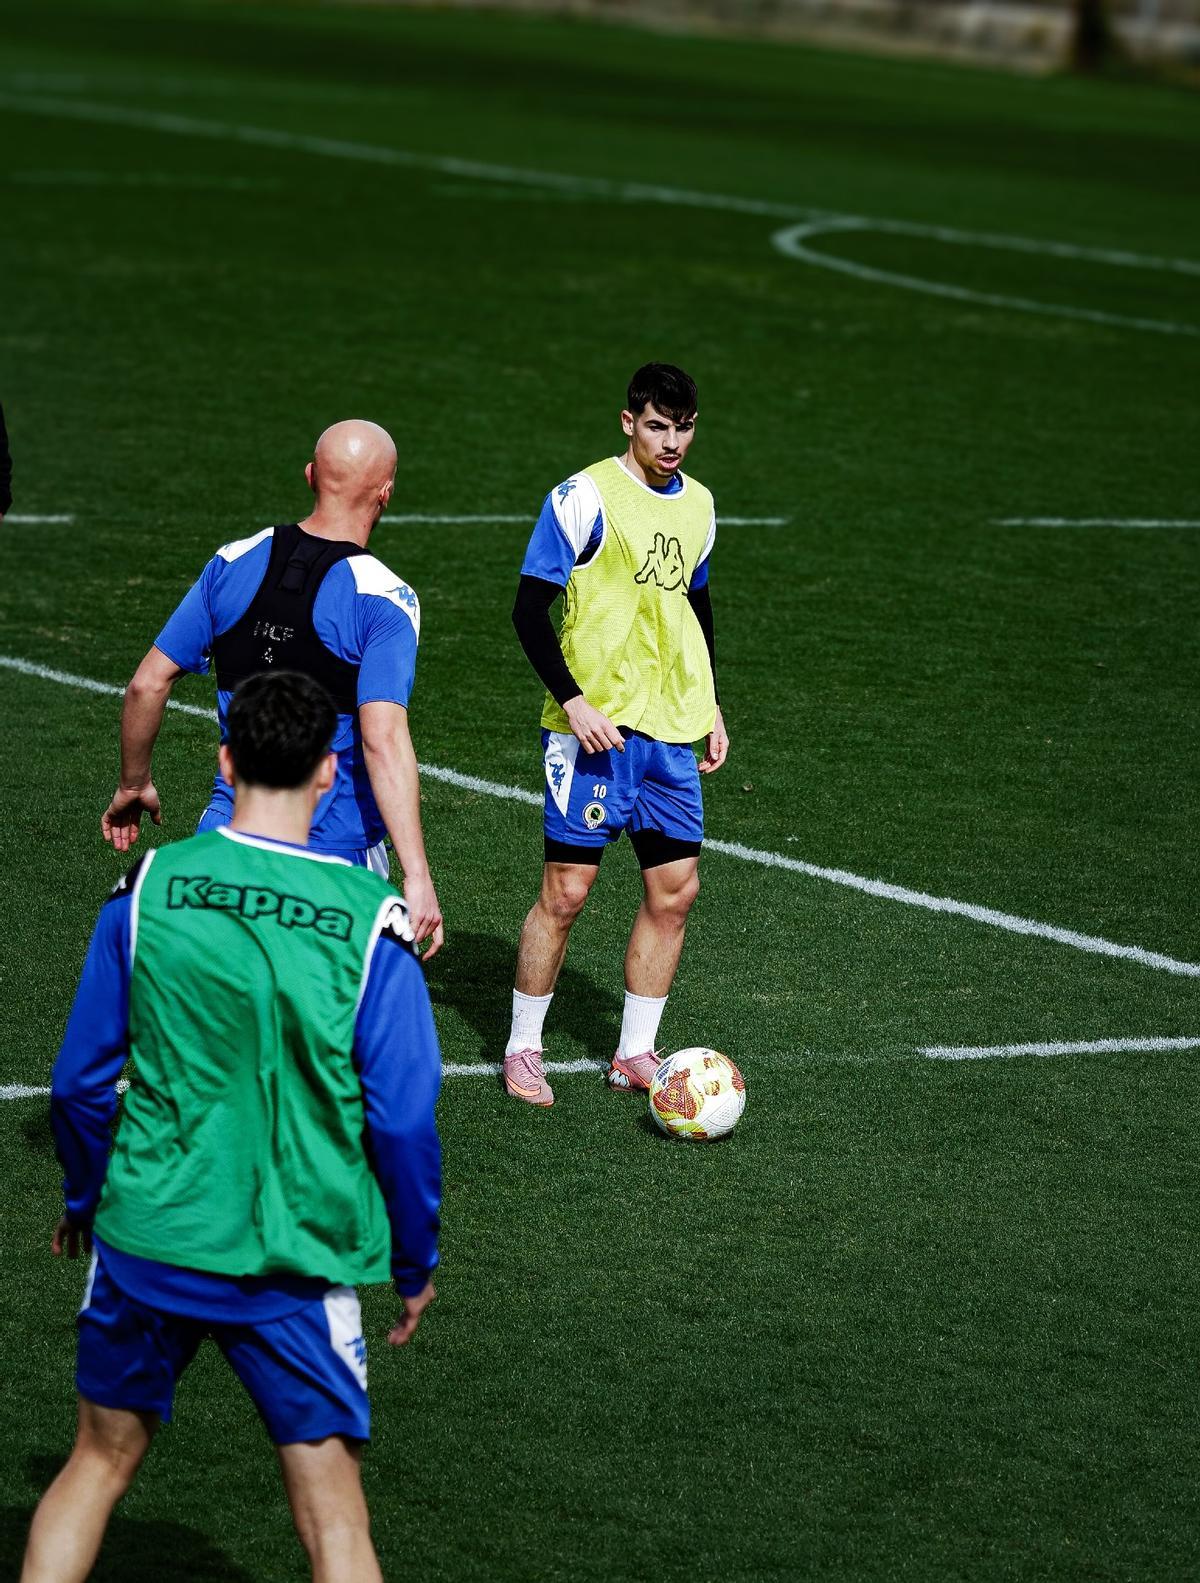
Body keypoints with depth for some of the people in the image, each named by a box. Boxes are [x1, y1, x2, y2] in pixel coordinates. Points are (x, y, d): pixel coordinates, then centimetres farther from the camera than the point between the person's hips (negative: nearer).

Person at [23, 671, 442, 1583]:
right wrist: (416, 1264, 6)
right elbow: (403, 1119, -9)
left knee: (99, 1464, 21)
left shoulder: (149, 887, -5)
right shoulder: (370, 919, -11)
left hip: (145, 1238, 2)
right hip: (295, 1266, -2)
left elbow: (82, 1080, 3)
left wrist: (85, 1199, 21)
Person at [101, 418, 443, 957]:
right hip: (338, 851, -4)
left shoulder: (233, 564, 0)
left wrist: (133, 785, 20)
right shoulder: (384, 599, -15)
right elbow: (383, 741, -25)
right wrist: (417, 876, -27)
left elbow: (148, 683, 4)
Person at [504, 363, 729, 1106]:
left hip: (671, 731, 6)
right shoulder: (586, 497, -9)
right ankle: (523, 1050, 9)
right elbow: (530, 608, -9)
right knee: (567, 889, -5)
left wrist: (711, 706, 19)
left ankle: (636, 1053, 14)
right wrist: (574, 702, -17)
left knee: (676, 888, 4)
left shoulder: (697, 504, 11)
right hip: (593, 728, -6)